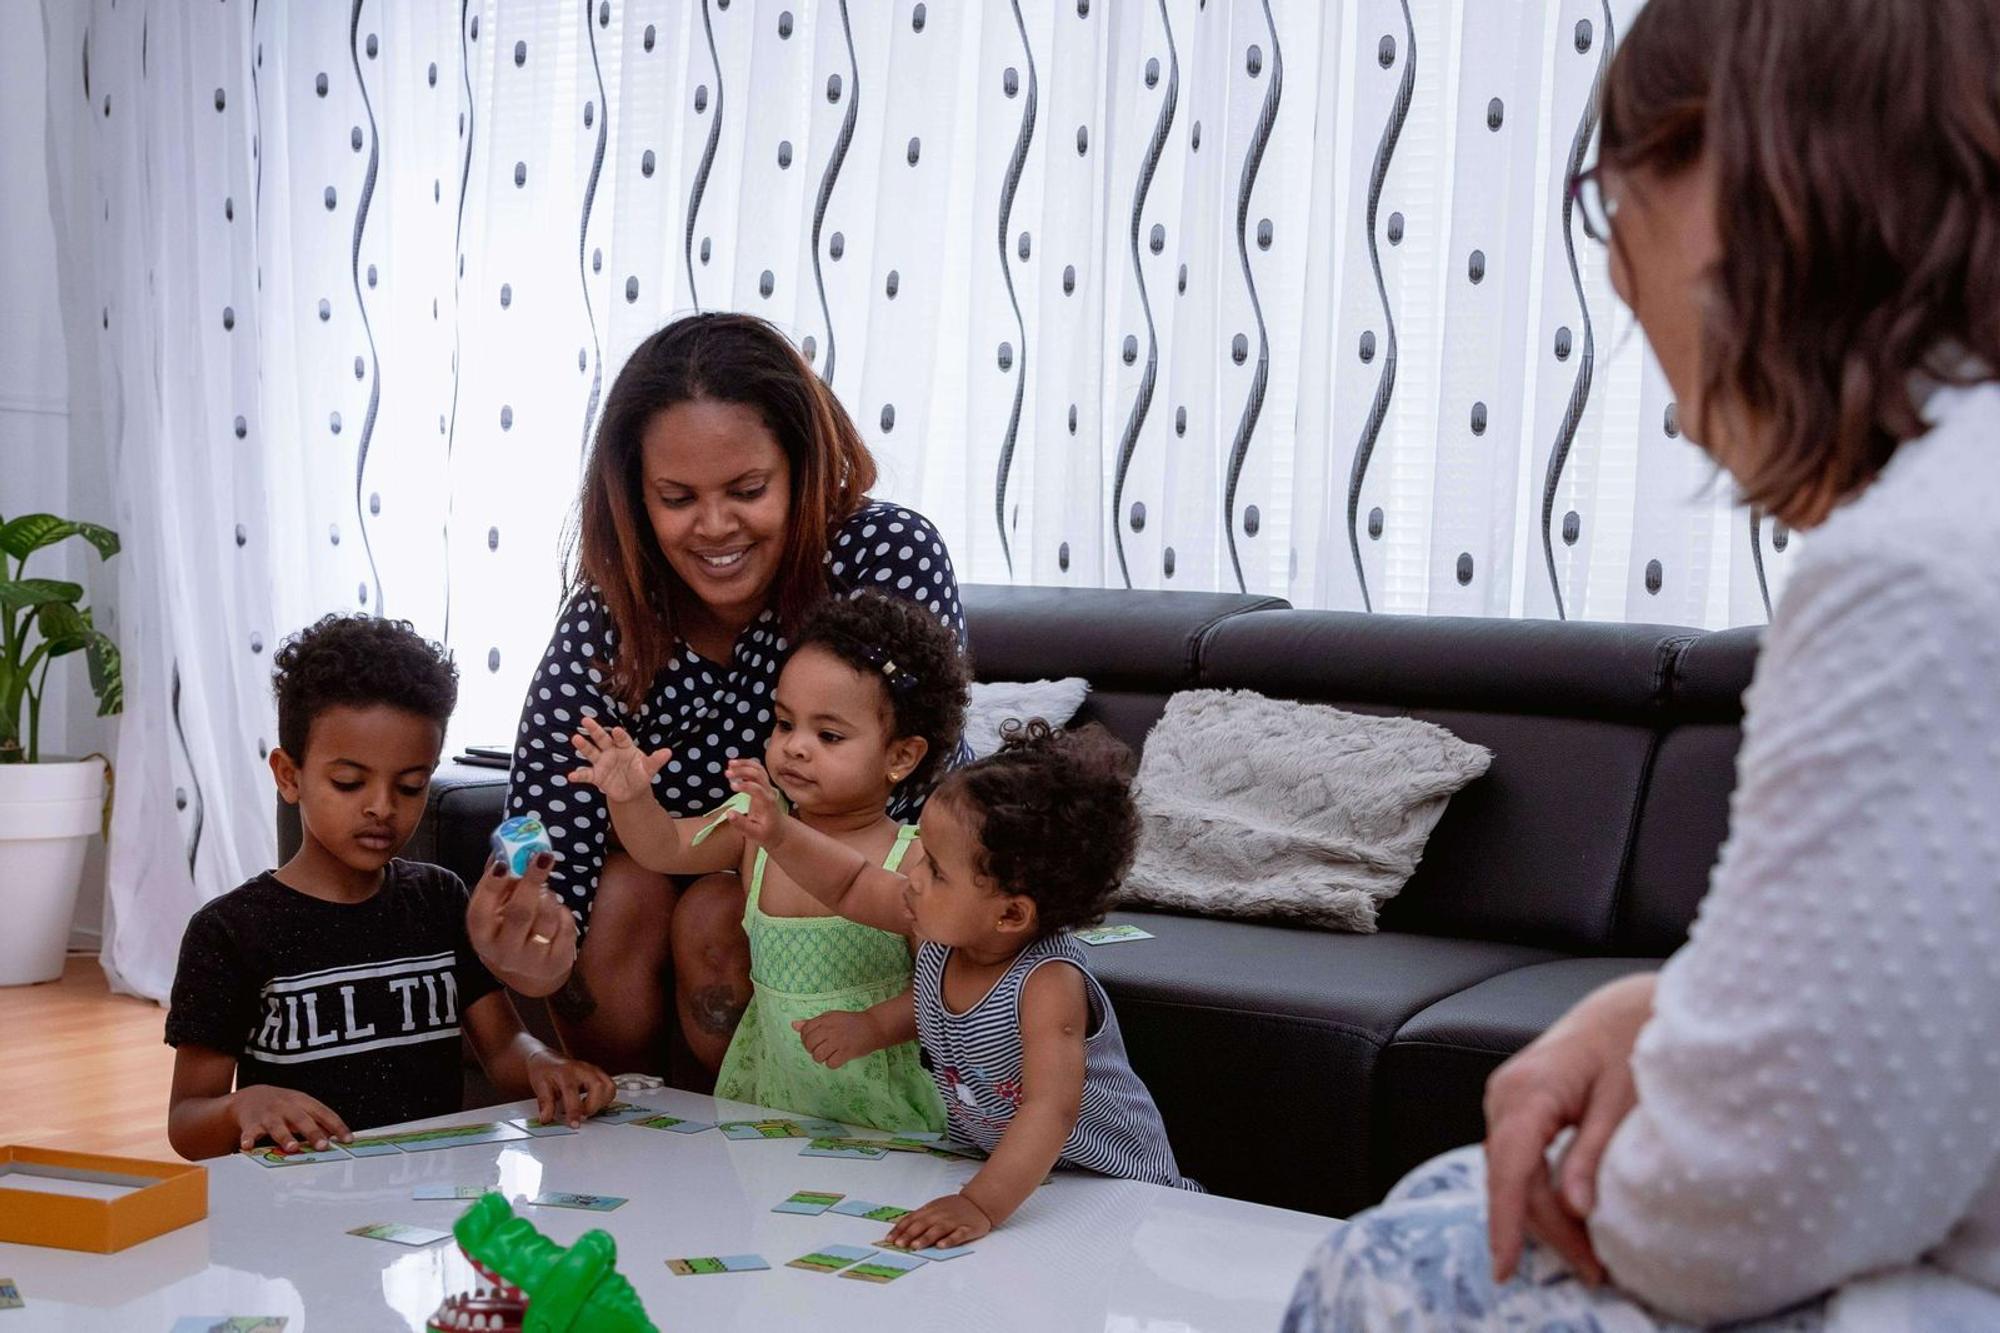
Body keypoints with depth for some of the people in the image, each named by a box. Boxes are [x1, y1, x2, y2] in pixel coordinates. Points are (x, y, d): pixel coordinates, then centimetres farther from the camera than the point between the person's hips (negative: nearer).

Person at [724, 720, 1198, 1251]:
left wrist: (982, 1205, -52)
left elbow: (1051, 1109, -42)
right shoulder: (944, 930, -11)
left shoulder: (1048, 984, -32)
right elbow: (852, 887, 5)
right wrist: (779, 833, -8)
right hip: (992, 1160, 6)